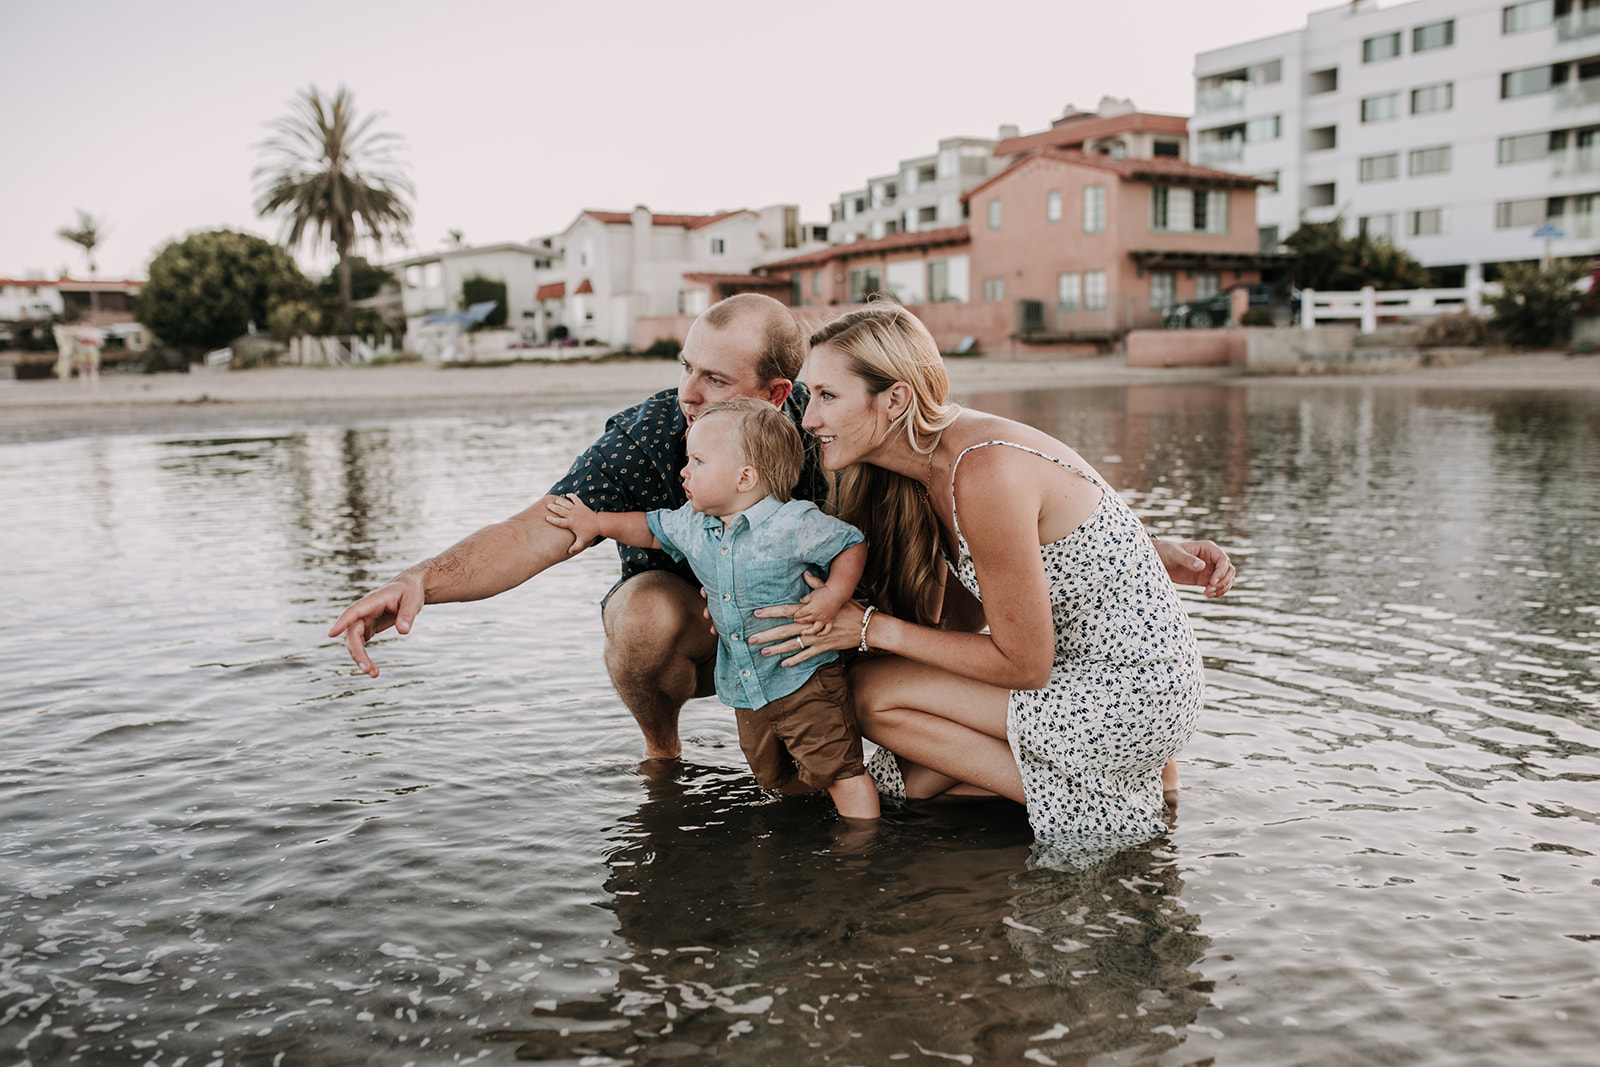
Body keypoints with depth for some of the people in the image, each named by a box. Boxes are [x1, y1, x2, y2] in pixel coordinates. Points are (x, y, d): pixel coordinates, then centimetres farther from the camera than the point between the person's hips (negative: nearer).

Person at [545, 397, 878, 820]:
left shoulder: (794, 523, -19)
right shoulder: (691, 525, 1)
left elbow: (852, 545, -9)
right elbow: (653, 528, 21)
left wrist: (833, 595, -22)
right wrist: (597, 523, 15)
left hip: (804, 678, -7)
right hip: (746, 691, 7)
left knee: (839, 770, -7)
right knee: (774, 778, 19)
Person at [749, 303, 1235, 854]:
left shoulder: (985, 474, -28)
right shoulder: (933, 462, 1)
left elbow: (1023, 665, -21)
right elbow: (965, 613, 7)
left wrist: (873, 628, -15)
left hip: (1133, 699, -9)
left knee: (874, 693, -10)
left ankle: (1097, 800, -2)